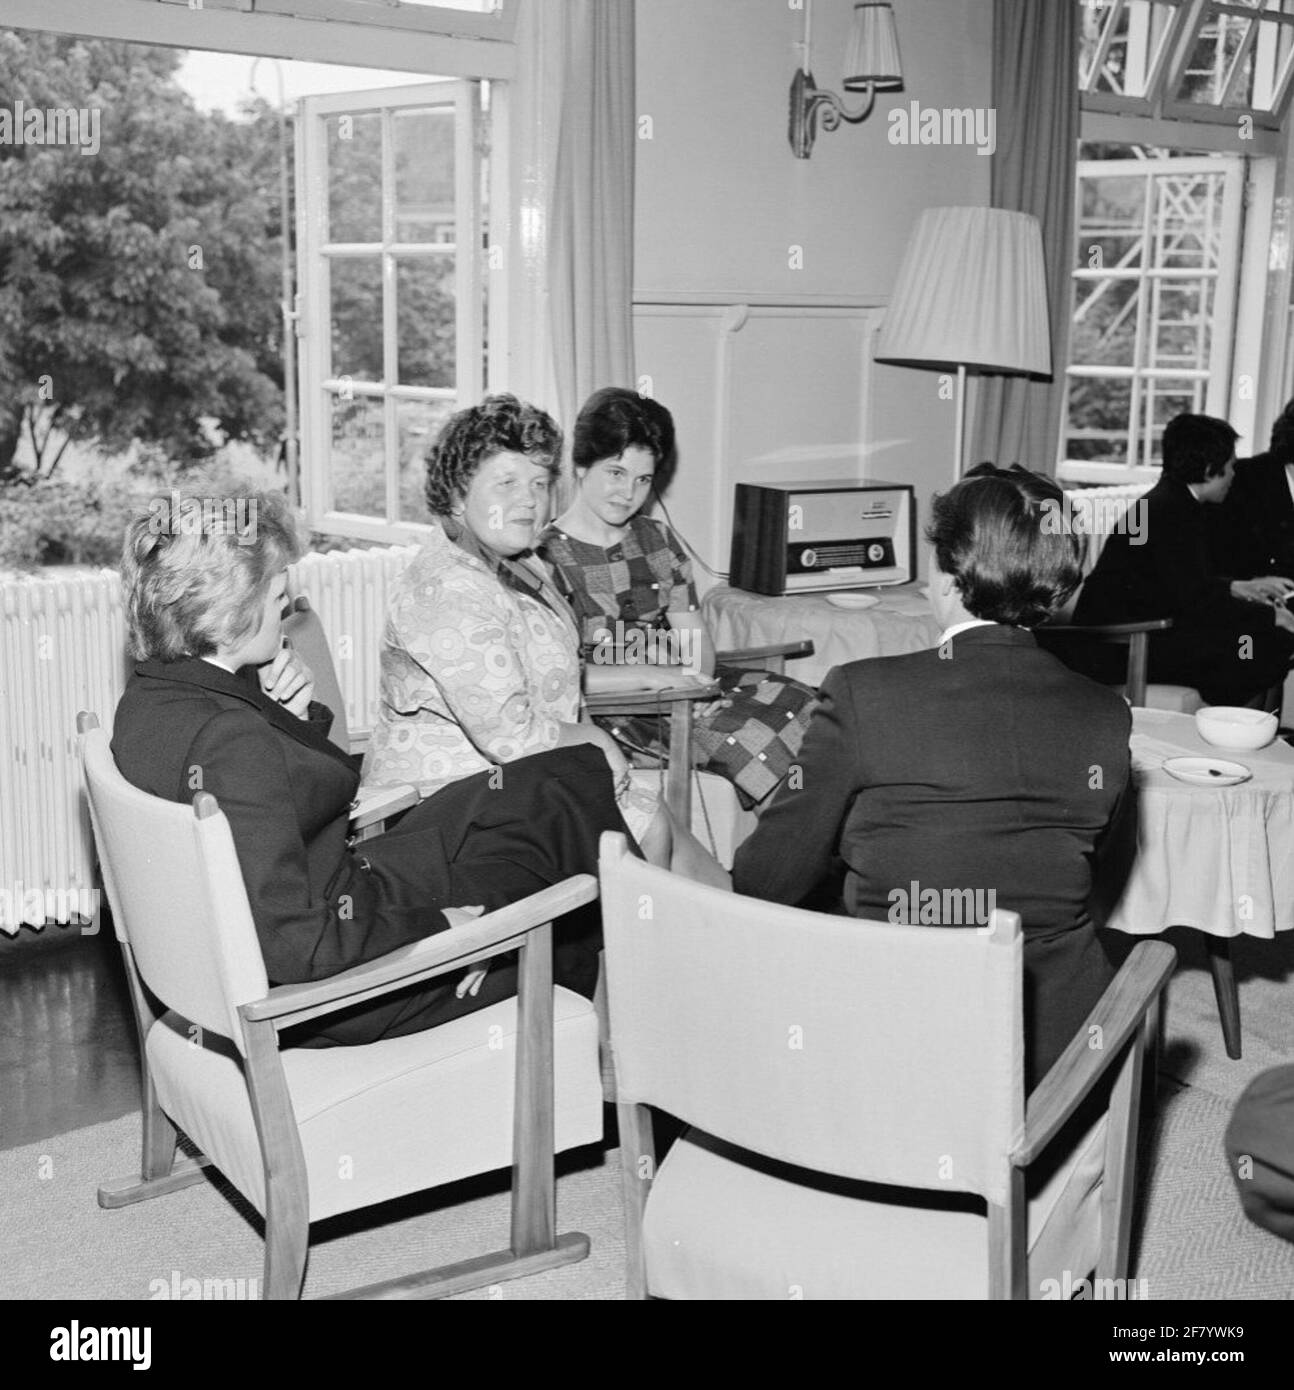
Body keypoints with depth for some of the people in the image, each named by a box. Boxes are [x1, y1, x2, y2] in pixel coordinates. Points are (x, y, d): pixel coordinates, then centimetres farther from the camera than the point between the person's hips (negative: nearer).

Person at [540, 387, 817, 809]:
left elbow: (695, 639, 10)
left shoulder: (657, 540, 15)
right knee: (748, 737, -27)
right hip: (614, 709, -7)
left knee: (799, 704, -14)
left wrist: (692, 678, -13)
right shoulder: (546, 557, -6)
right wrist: (651, 675, -19)